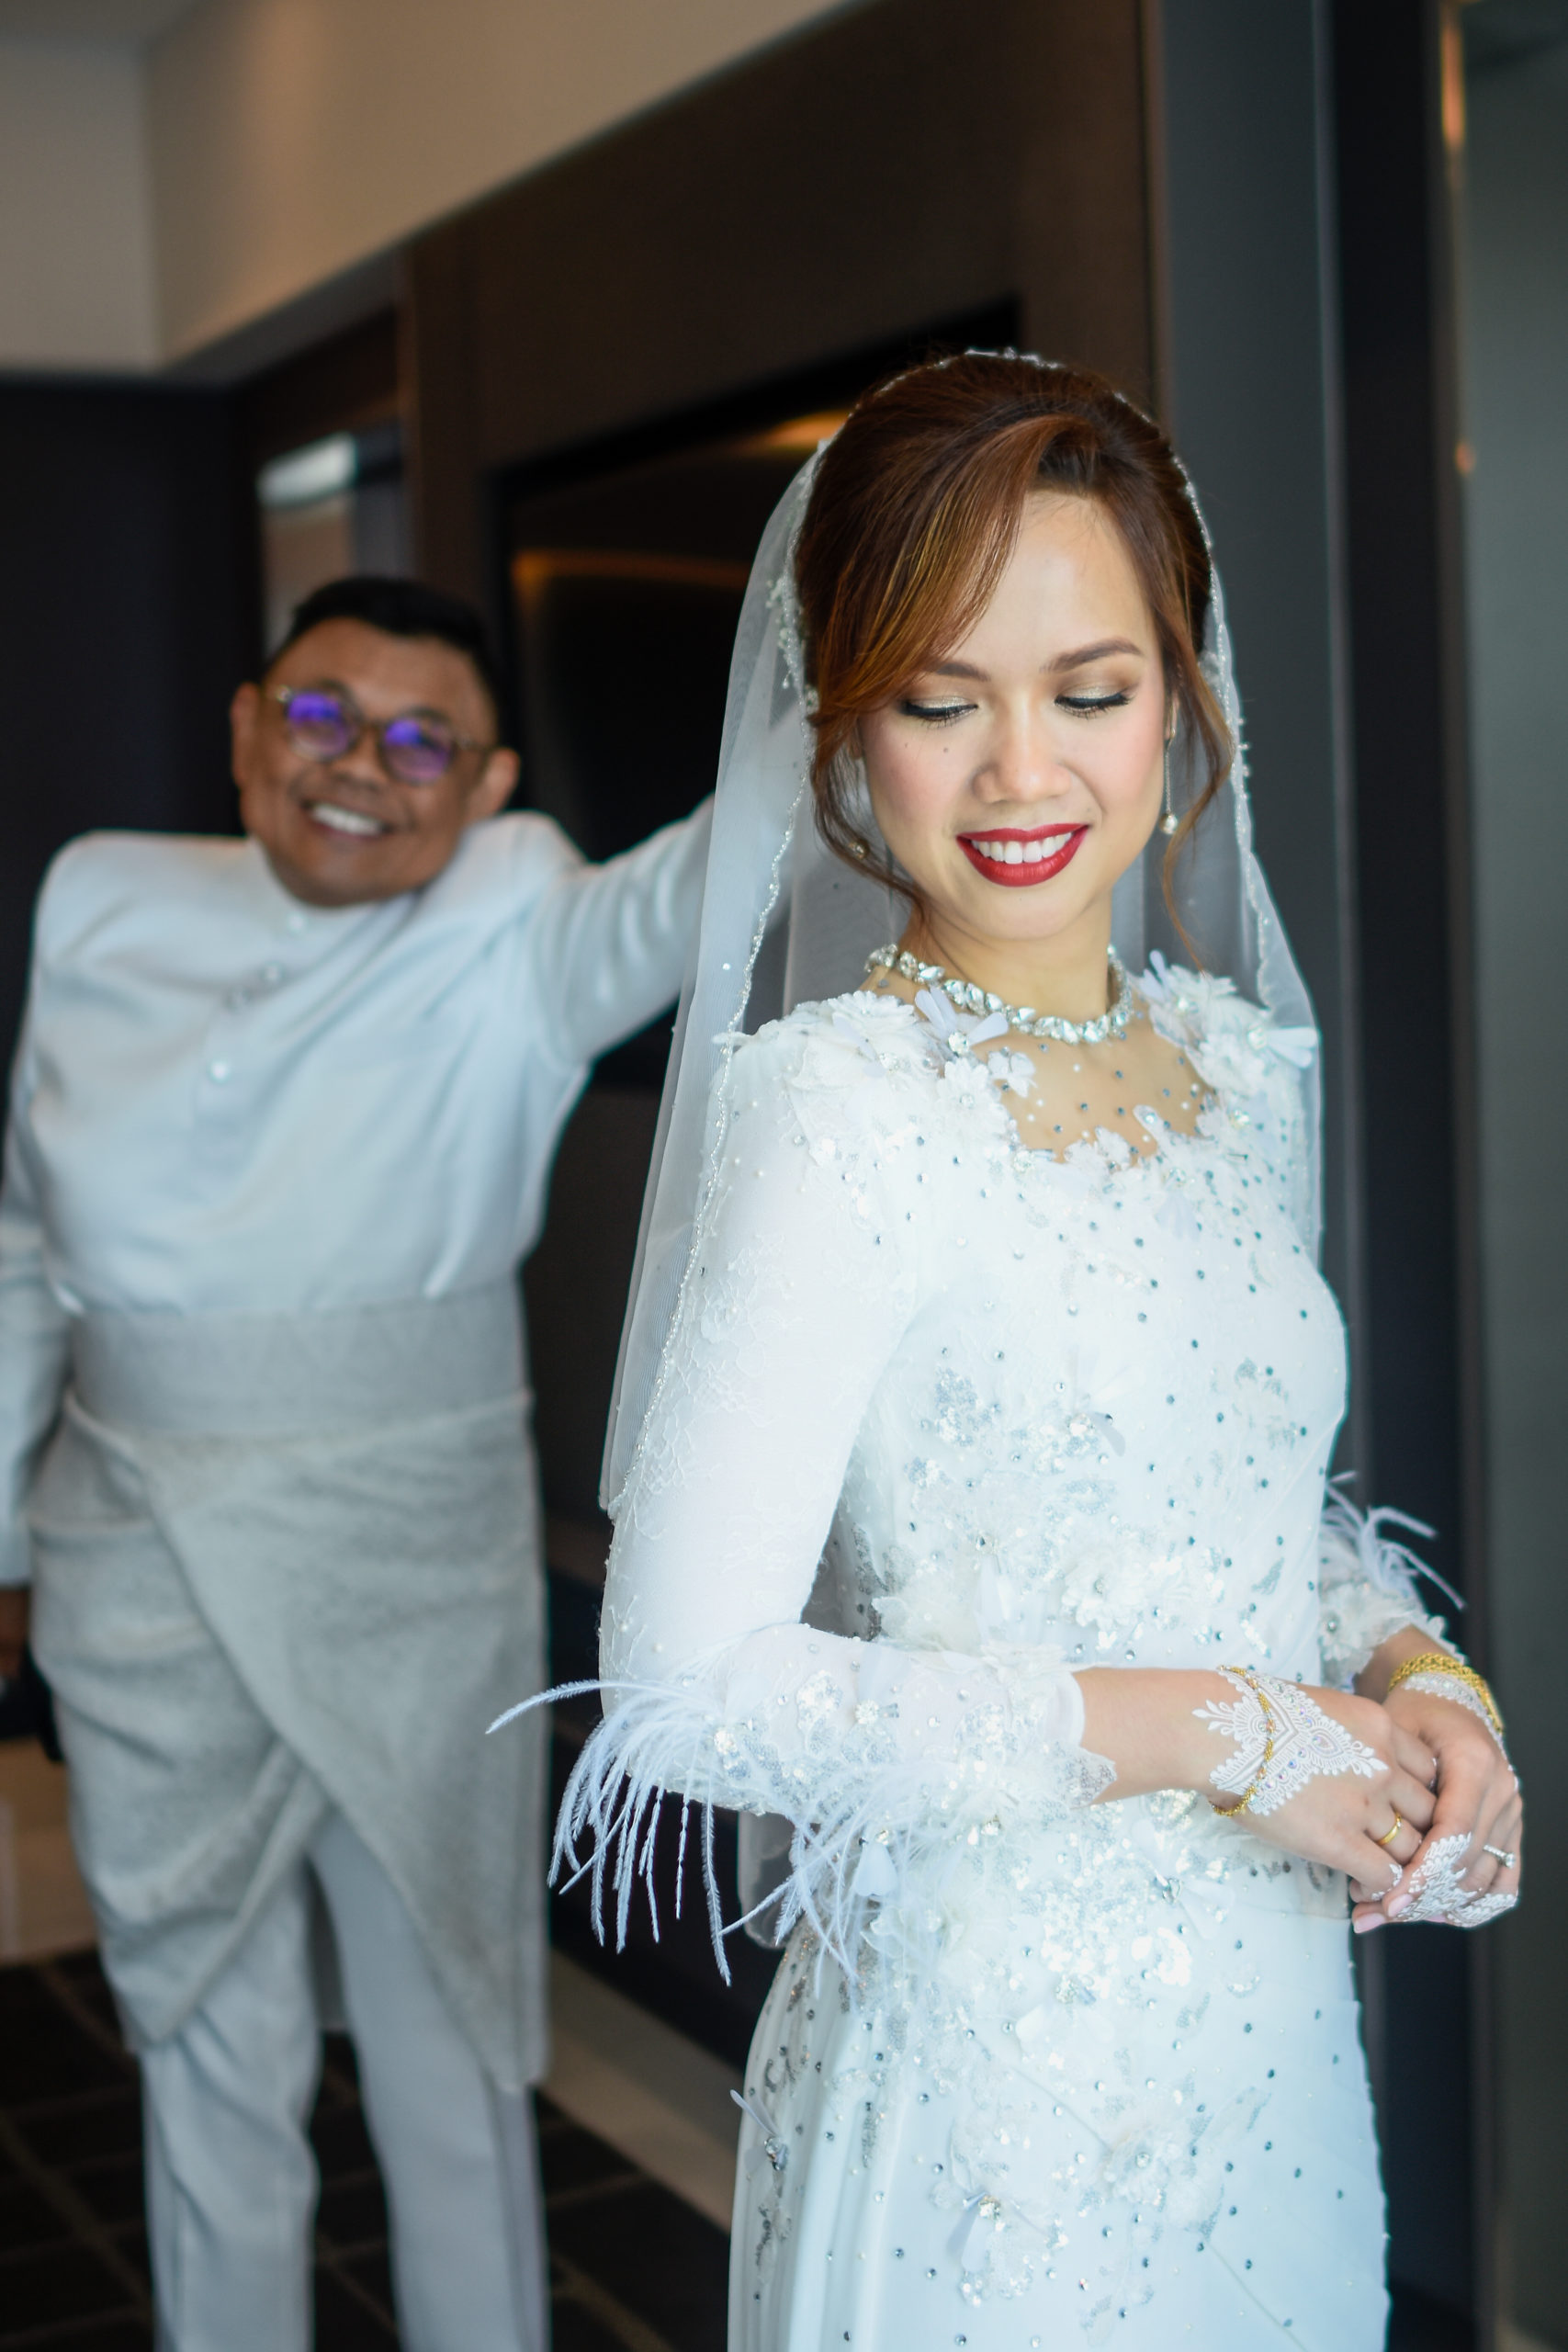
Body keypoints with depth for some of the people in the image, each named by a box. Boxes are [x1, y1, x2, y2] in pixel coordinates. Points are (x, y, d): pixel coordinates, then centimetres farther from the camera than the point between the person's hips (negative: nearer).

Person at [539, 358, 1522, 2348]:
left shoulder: (1241, 1058, 2)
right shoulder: (833, 1112, -18)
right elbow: (687, 1687, -21)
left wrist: (1417, 1672, -6)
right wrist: (1217, 1732, -19)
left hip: (1277, 2034, 7)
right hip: (1000, 2057, -6)